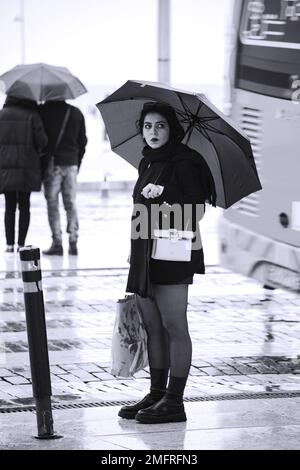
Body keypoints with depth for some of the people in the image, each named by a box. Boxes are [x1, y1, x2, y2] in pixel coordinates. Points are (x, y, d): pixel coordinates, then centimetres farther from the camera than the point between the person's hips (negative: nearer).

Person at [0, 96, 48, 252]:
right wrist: (43, 153, 9)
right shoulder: (32, 115, -4)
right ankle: (21, 244, 3)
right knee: (24, 206, 7)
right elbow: (41, 140, -9)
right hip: (27, 167, -2)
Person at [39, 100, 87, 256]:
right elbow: (83, 141, 10)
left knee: (52, 203, 2)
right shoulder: (76, 113, 6)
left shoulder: (43, 111, -8)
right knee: (71, 203, 9)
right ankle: (73, 241, 4)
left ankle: (57, 243, -2)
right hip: (71, 163, 4)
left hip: (51, 163, -4)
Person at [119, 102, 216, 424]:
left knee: (173, 326, -4)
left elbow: (196, 209, -11)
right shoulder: (147, 164, 17)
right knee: (152, 327, 10)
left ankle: (174, 401, -2)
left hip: (172, 255, -8)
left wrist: (174, 214, -30)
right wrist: (136, 255, 20)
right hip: (144, 254, 8)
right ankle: (157, 394, 17)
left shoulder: (184, 163, -6)